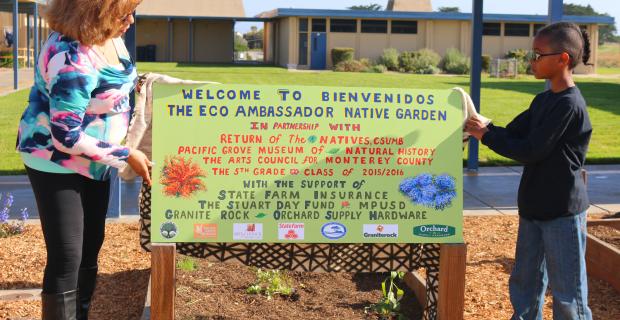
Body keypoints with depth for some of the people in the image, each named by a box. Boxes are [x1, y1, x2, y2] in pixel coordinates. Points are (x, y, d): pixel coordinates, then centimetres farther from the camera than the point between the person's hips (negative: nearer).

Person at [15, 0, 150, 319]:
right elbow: (66, 136, -30)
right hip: (56, 161, -9)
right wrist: (126, 156, -23)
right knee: (66, 256, -8)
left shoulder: (109, 37, -4)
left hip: (93, 160, 9)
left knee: (91, 247, 15)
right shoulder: (70, 58, -30)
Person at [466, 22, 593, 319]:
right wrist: (479, 126, -5)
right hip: (534, 206, 9)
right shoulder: (543, 100, 9)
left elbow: (531, 151, -21)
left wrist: (486, 135, -13)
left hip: (563, 211, -9)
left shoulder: (569, 104, -19)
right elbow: (512, 133, 11)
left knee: (567, 290, 2)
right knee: (524, 282, 18)